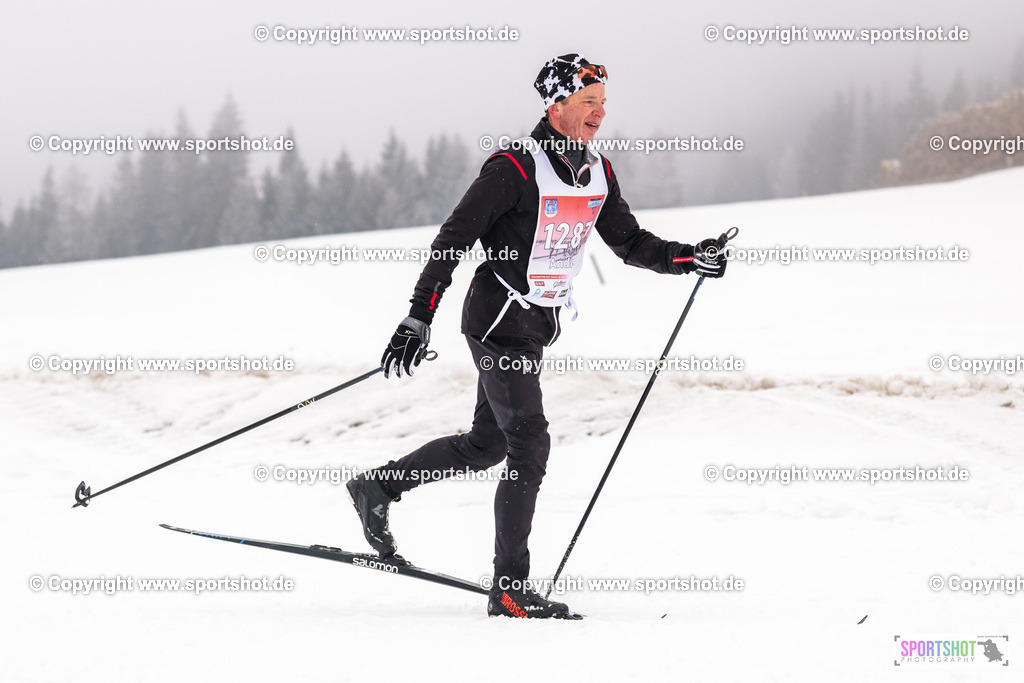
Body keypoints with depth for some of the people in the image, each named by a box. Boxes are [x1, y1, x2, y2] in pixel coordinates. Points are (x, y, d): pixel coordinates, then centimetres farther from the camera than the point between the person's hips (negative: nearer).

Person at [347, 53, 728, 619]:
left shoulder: (598, 173, 5)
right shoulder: (515, 169, -18)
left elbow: (630, 242, 14)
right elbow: (453, 241, -18)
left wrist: (687, 258, -3)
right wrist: (418, 320, -21)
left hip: (538, 325, 9)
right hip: (498, 320, -8)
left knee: (489, 444, 17)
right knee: (530, 446, -12)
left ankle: (376, 488, 33)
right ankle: (509, 589, -6)